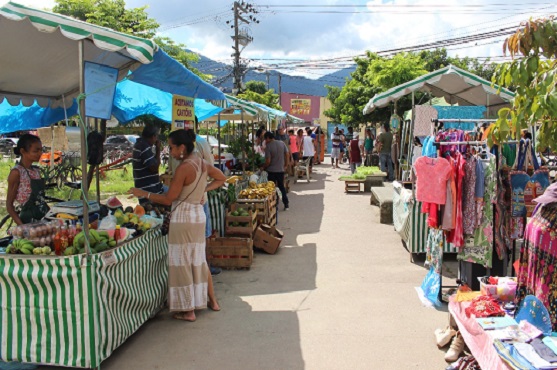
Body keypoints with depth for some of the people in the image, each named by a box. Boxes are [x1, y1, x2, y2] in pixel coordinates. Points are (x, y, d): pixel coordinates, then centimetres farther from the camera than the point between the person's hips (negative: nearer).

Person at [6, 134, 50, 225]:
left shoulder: (36, 171, 11)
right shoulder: (17, 172, -8)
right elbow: (9, 204, -8)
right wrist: (21, 225, -17)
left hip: (43, 218, 7)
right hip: (28, 220, -6)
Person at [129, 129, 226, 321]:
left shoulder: (184, 167, -18)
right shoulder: (202, 164, 7)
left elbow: (168, 199, -17)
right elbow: (221, 178, 23)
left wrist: (143, 193, -9)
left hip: (183, 217, -8)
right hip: (199, 215, 8)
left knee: (182, 262, 2)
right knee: (198, 259, 19)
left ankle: (188, 311, 9)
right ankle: (212, 300, 28)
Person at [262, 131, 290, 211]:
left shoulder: (268, 147, -14)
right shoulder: (282, 143, 1)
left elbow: (268, 161, -17)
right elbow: (287, 154, 5)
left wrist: (263, 167, 0)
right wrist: (286, 165, 16)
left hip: (271, 171, -5)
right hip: (281, 169, 5)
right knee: (282, 187, 16)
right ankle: (286, 204, 15)